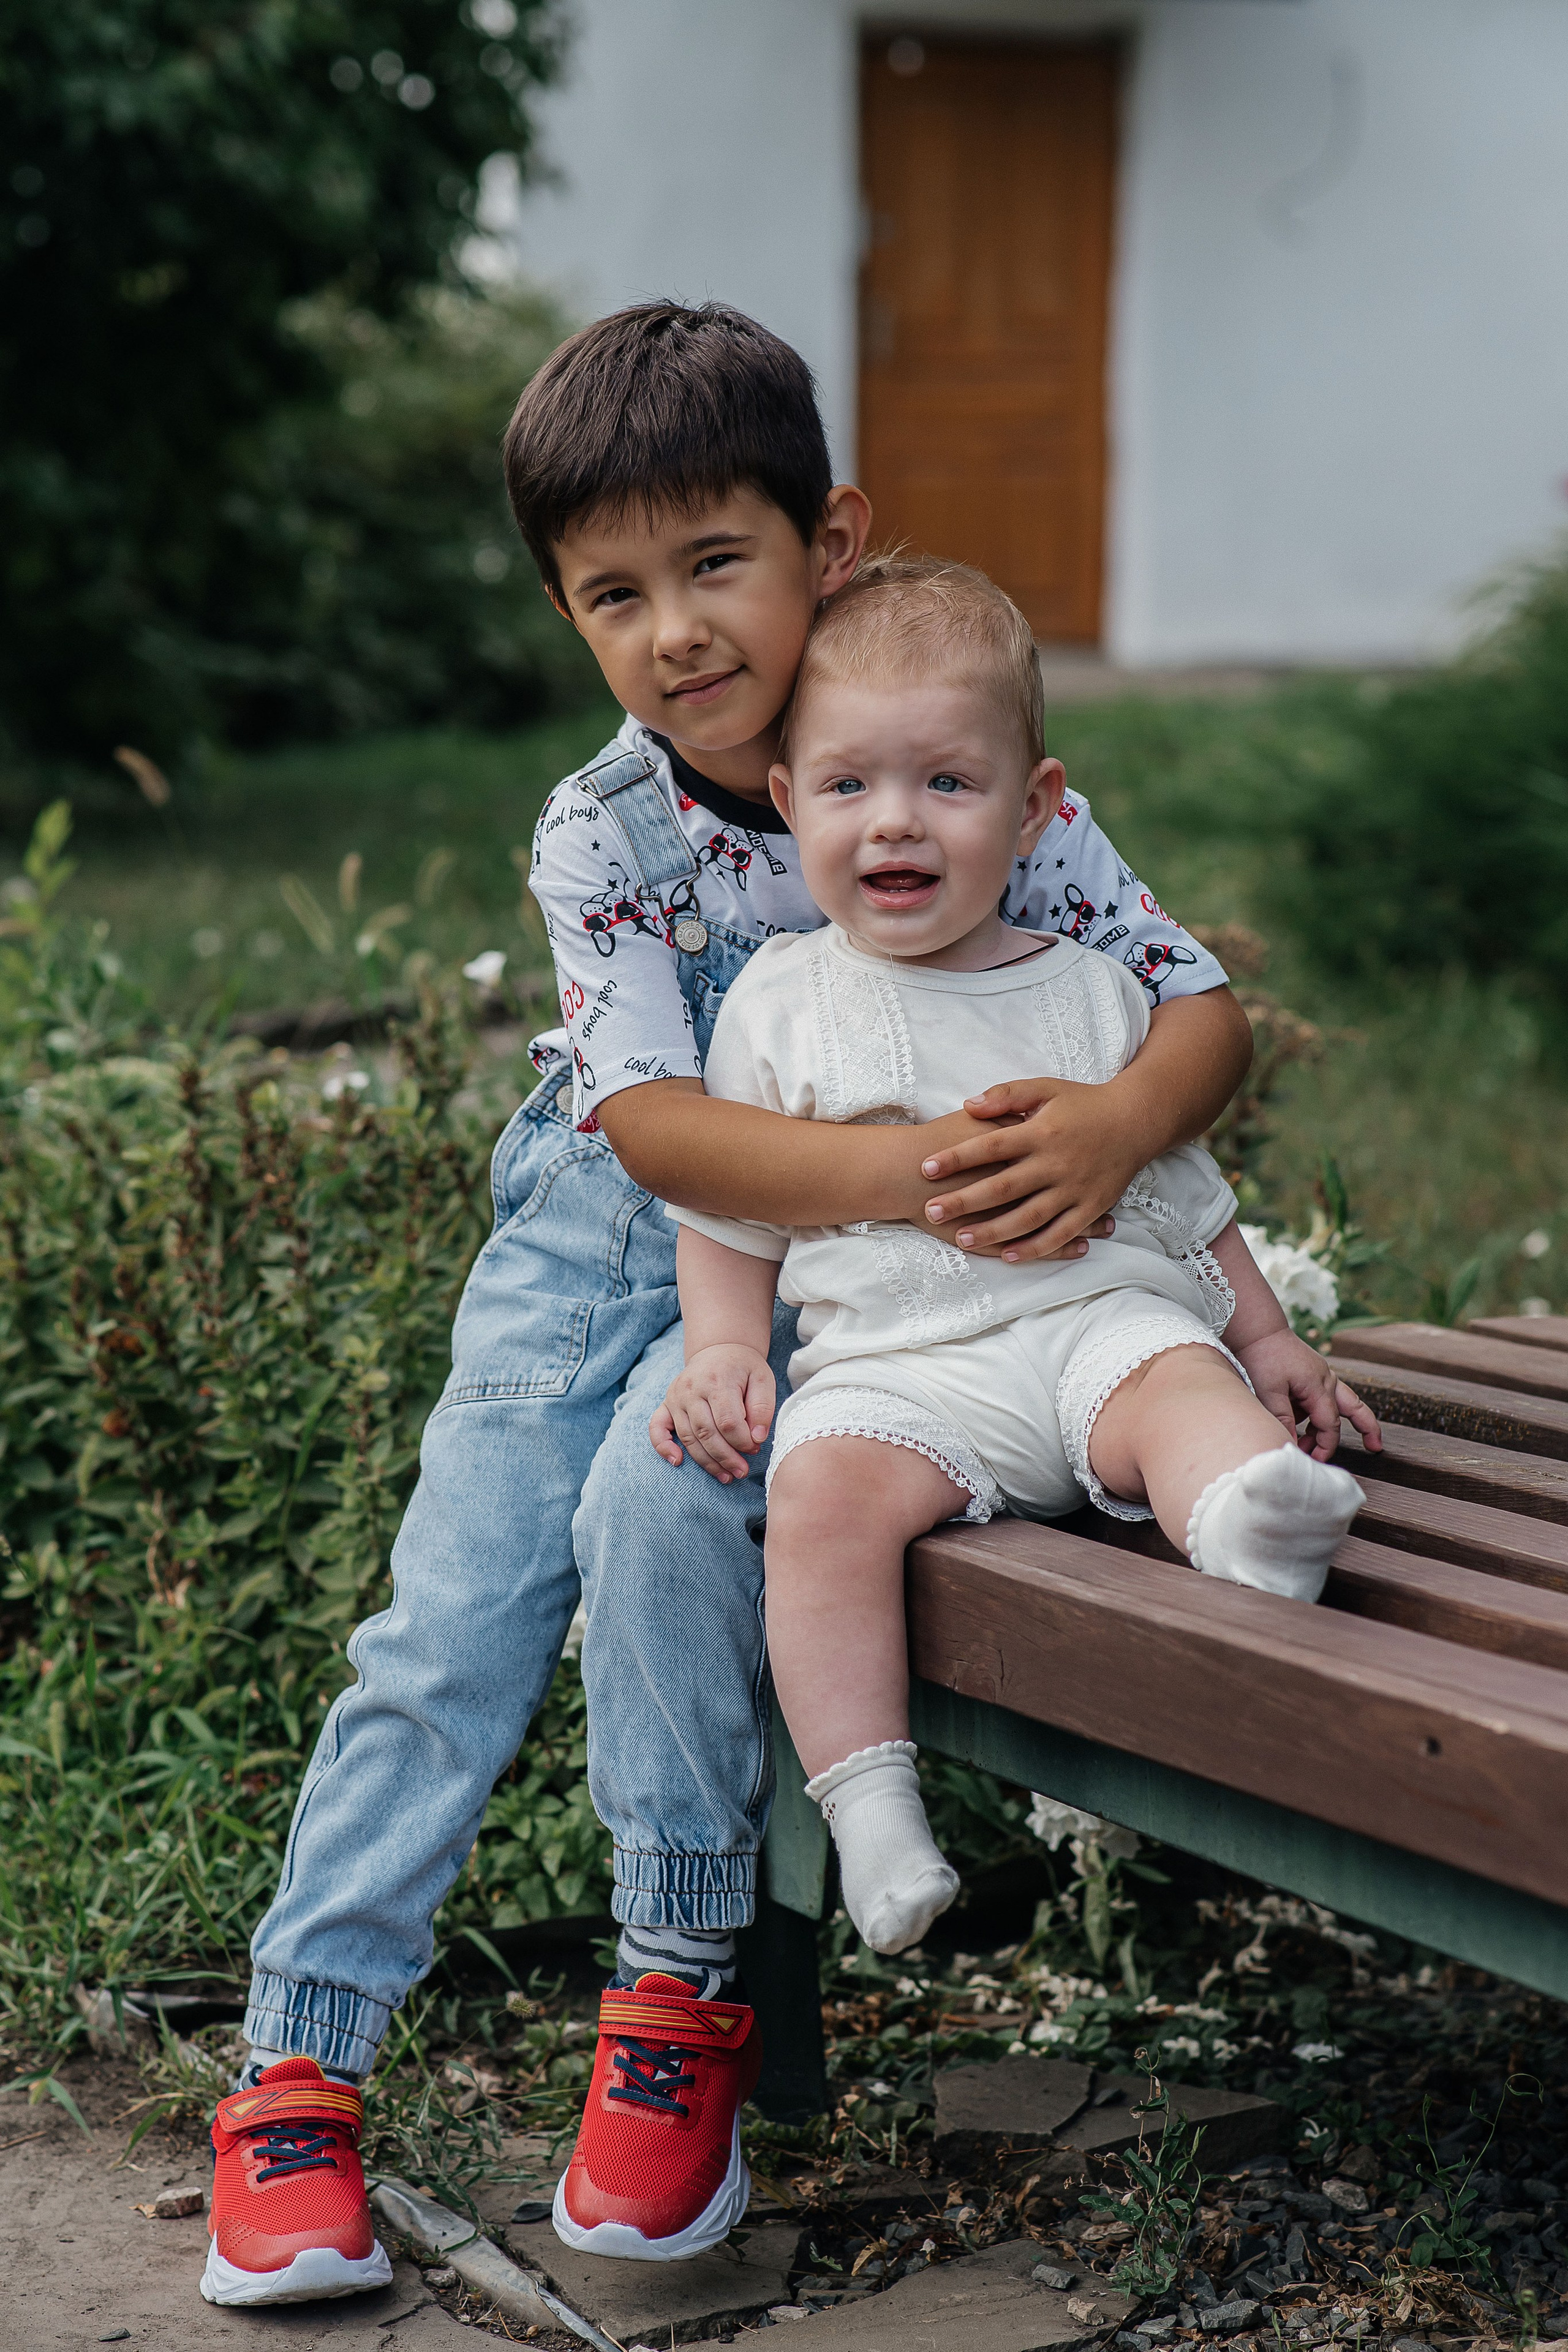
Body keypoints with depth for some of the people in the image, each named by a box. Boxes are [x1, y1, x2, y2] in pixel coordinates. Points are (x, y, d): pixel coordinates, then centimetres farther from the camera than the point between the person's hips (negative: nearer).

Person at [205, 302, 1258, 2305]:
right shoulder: (598, 832, -10)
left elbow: (1203, 1005, -12)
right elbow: (649, 1122, -21)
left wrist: (1111, 1131, -36)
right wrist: (910, 1169, -37)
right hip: (595, 1242, 2)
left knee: (658, 1503, -29)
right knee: (447, 1615, -7)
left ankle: (681, 1997, -11)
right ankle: (295, 2066, 6)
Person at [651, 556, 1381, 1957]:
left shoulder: (1092, 995, 15)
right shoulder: (781, 1004, 12)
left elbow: (1181, 1185, 23)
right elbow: (730, 1216, 15)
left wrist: (1267, 1338, 16)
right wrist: (725, 1354, -1)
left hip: (1103, 1312, 1)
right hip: (893, 1363, 0)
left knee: (1178, 1383, -33)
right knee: (824, 1486, -30)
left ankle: (1250, 1524, -62)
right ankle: (869, 1800, -28)